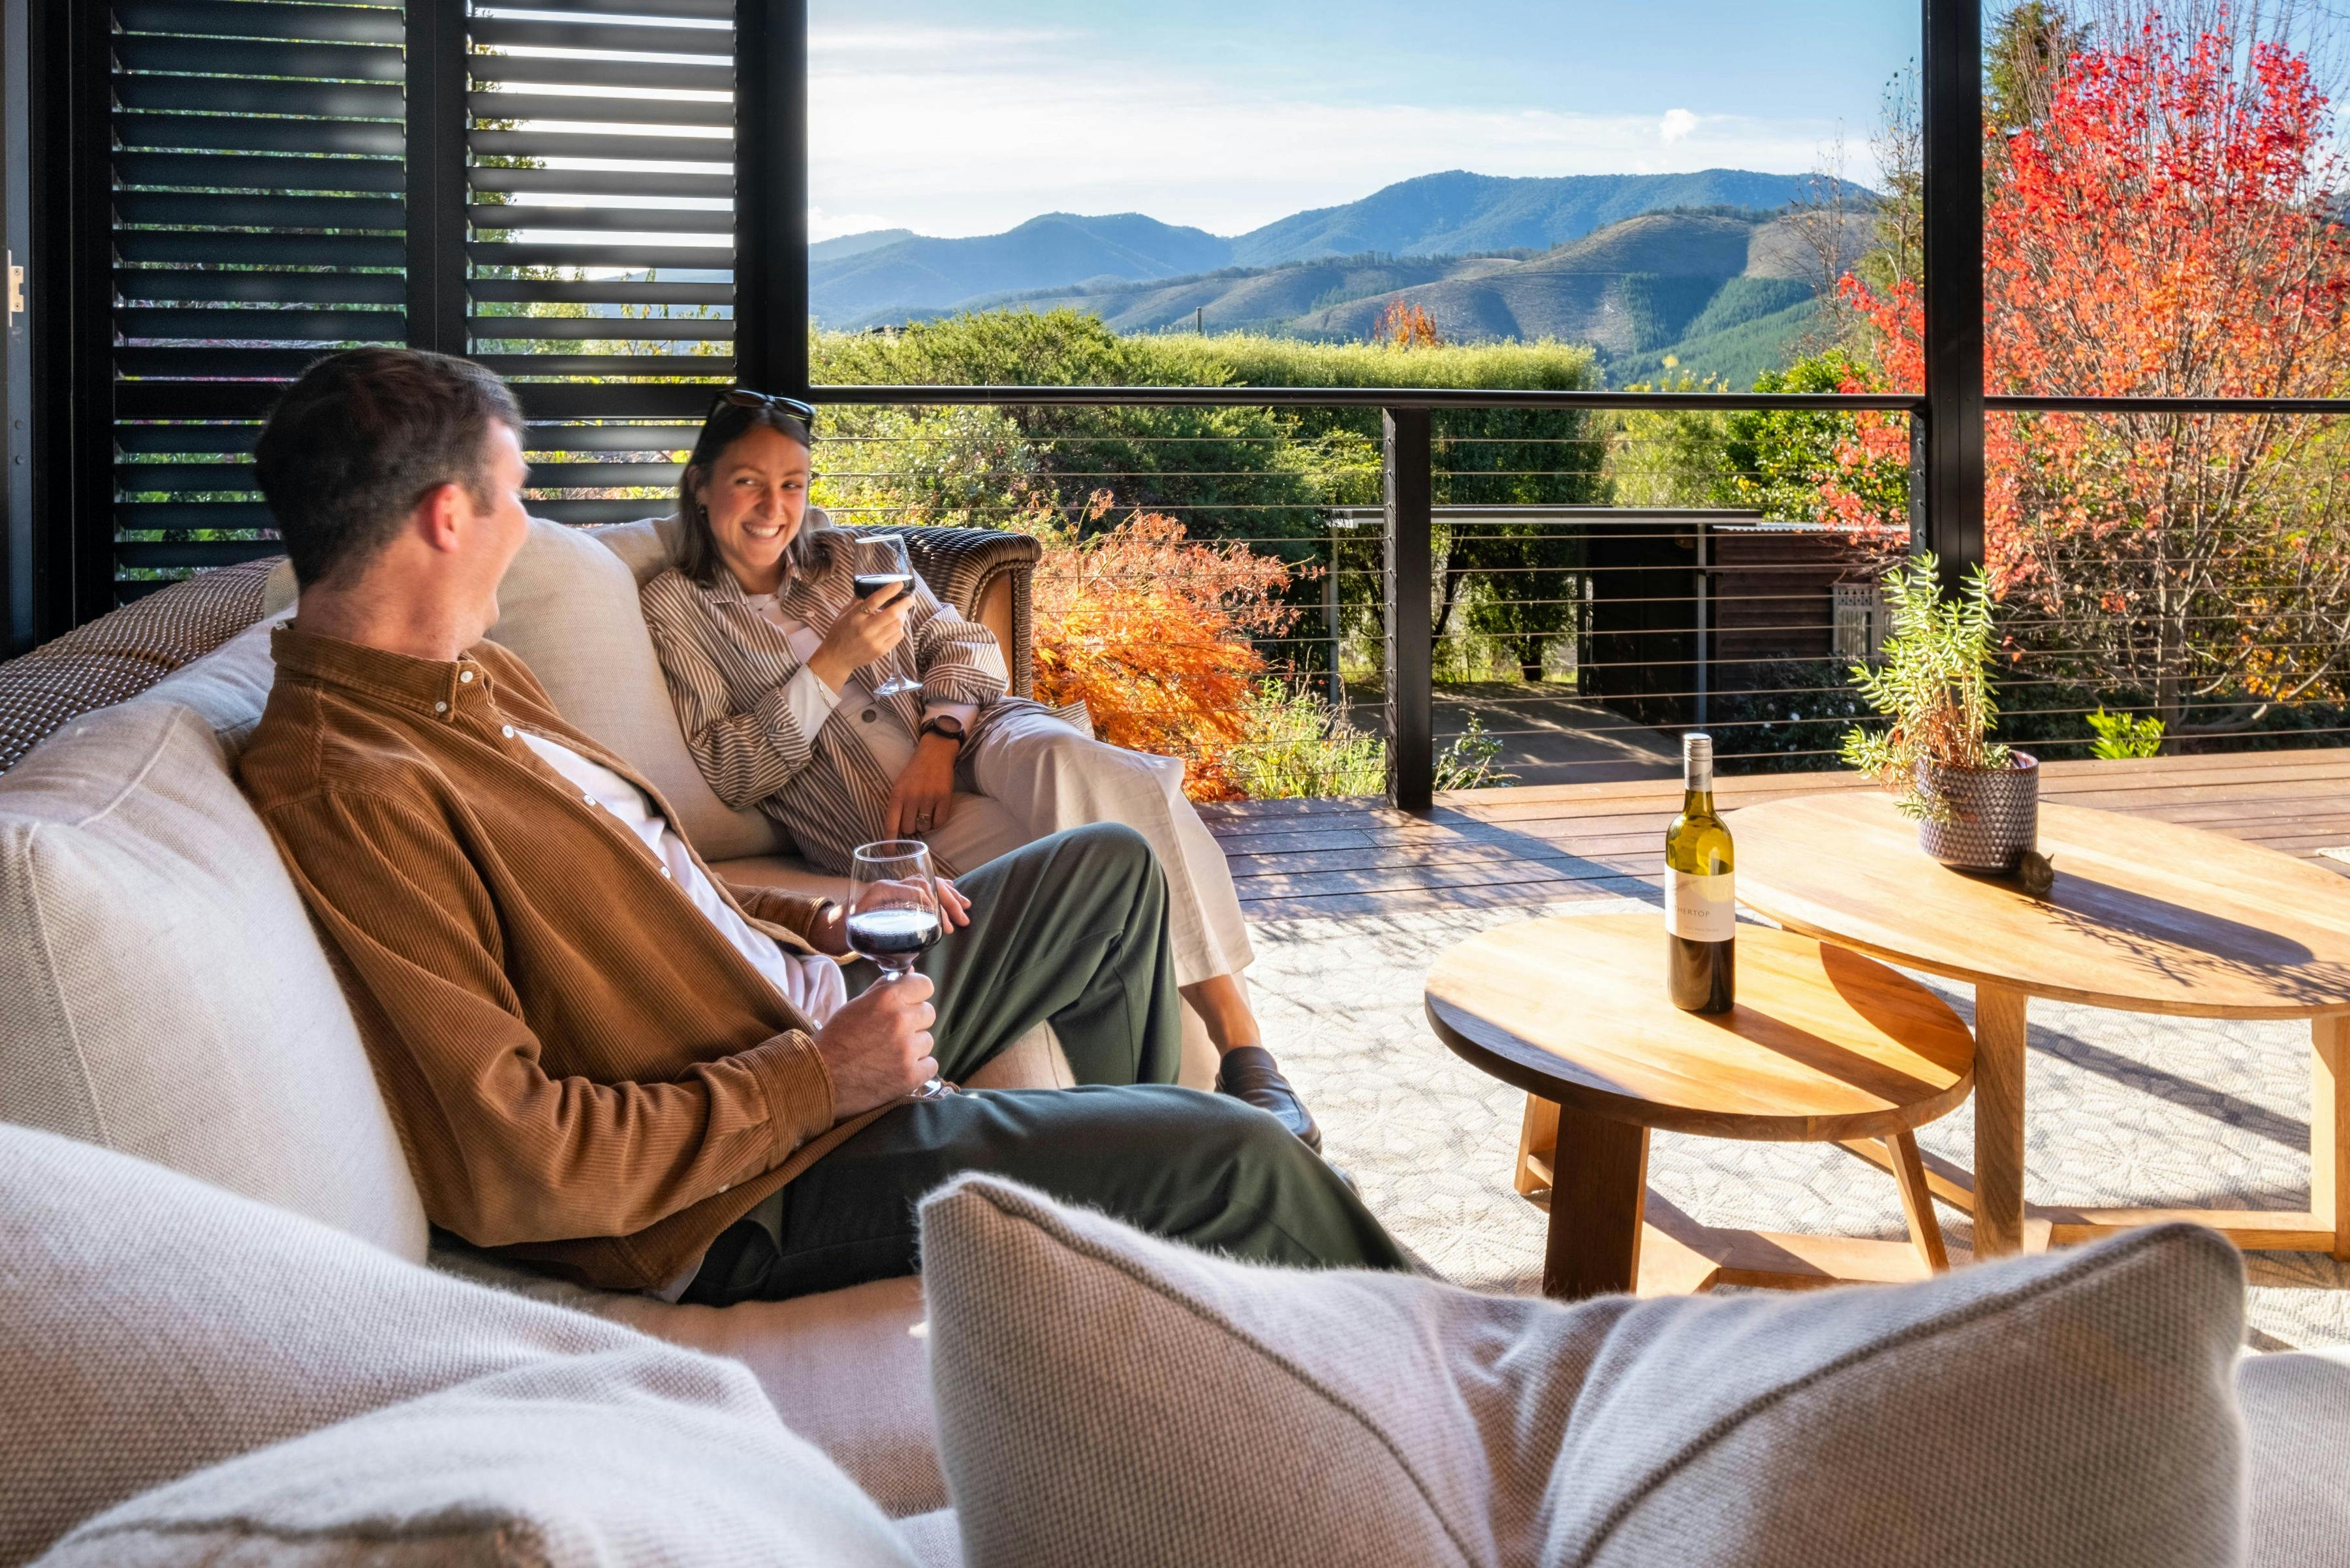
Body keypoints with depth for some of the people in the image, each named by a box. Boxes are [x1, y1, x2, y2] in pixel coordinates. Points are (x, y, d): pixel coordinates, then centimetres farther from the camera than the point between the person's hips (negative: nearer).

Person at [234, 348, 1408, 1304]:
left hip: (818, 1028, 11)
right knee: (1236, 1158, -12)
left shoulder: (470, 676, 7)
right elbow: (503, 1168, -30)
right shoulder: (346, 796, -26)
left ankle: (1107, 1195, 43)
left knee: (1113, 868, 23)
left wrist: (818, 921, 7)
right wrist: (819, 1078, -24)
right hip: (742, 1188, -11)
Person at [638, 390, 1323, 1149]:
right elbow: (728, 772, 1)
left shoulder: (848, 557, 23)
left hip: (963, 737, 3)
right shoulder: (677, 608, 12)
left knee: (1076, 766, -35)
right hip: (873, 807, -3)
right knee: (1088, 856, -33)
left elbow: (965, 643, 12)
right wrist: (831, 667, -10)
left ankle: (1244, 1048, -38)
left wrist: (939, 739, -9)